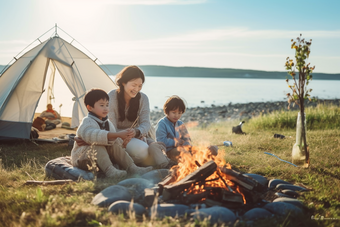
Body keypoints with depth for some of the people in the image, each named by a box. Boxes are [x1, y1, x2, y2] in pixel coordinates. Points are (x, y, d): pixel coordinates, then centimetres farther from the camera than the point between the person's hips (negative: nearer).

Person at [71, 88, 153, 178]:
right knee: (97, 146, -33)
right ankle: (109, 170, -43)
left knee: (115, 146, -16)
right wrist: (118, 135, -48)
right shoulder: (87, 122, -17)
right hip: (82, 158, -7)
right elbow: (92, 135, -40)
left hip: (101, 155, 7)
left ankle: (132, 167, -20)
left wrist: (122, 138, -21)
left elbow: (114, 140, 4)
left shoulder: (107, 123, 10)